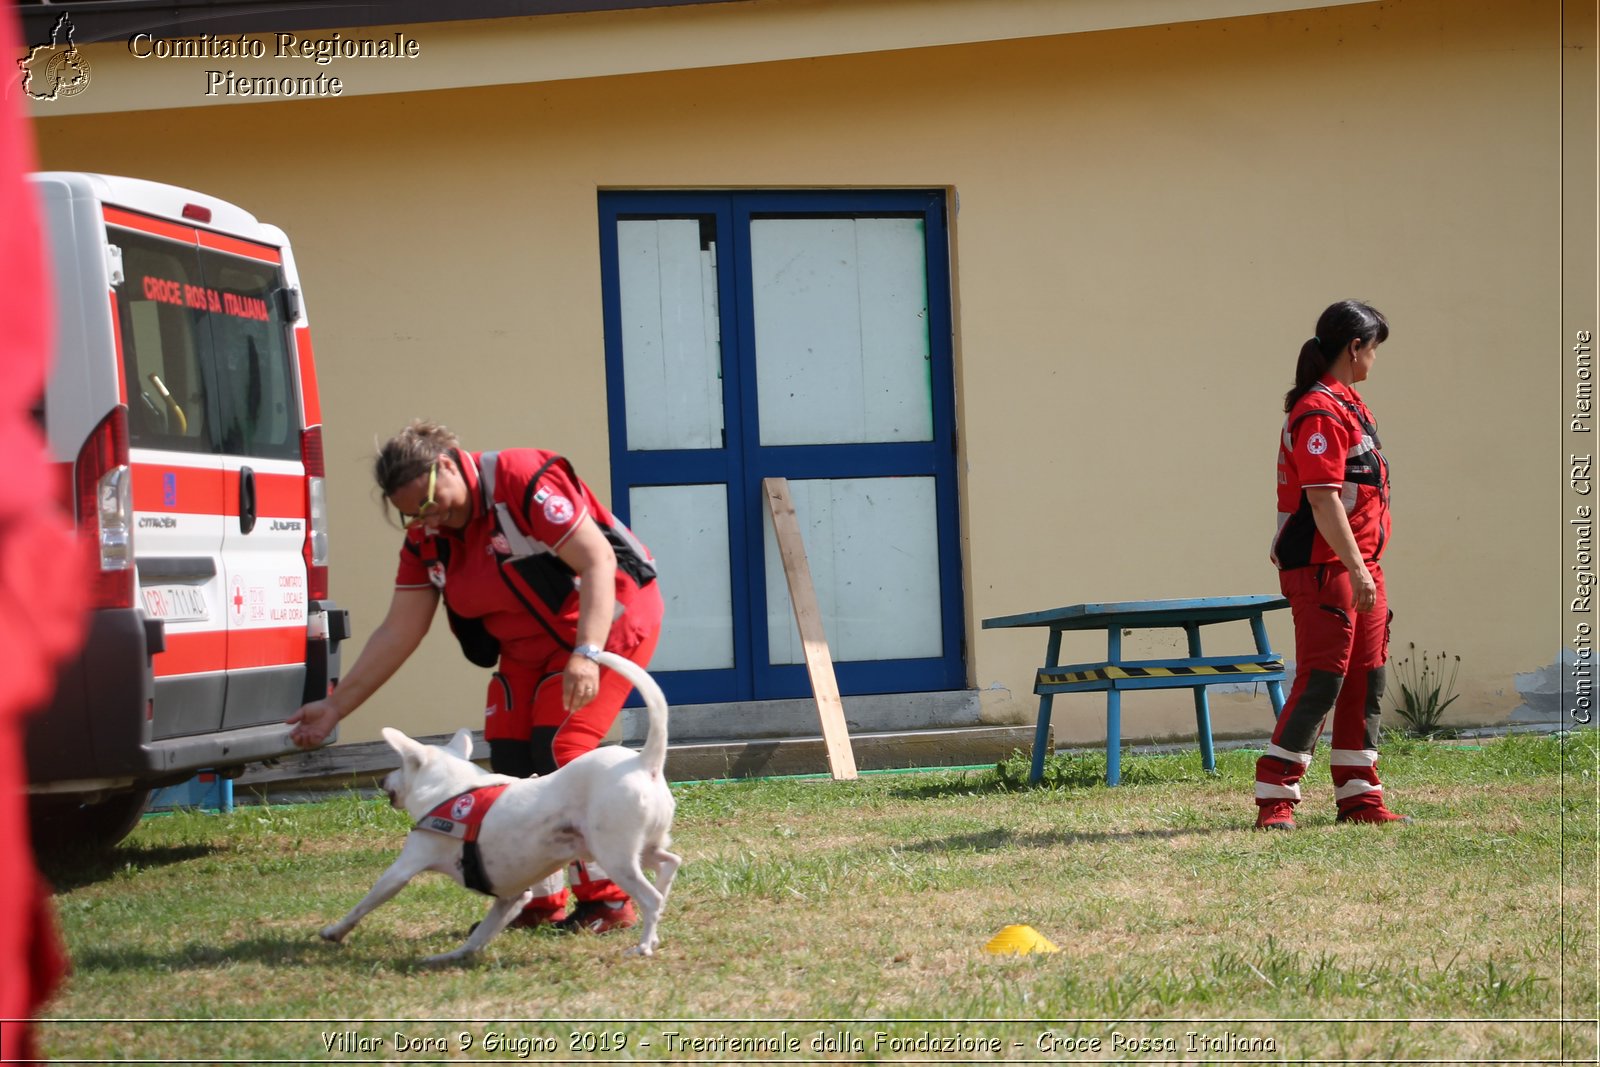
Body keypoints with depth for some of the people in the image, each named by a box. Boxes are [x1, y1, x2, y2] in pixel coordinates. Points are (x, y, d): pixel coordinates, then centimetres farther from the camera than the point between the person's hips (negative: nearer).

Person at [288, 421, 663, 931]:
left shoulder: (525, 482, -25)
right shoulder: (426, 538, -1)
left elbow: (597, 561, -27)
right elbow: (398, 631, 3)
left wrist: (587, 654, -37)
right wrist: (334, 706, -1)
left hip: (609, 618, -8)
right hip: (530, 648, 8)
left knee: (559, 751, -18)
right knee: (508, 752, -3)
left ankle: (608, 902, -12)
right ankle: (540, 901, 8)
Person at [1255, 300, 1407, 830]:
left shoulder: (1347, 405, 17)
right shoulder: (1320, 411, -15)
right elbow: (1322, 498, -21)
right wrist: (1355, 570, -24)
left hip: (1358, 565, 10)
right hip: (1323, 567, -10)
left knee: (1365, 678, 11)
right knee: (1321, 681, -10)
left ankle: (1359, 797, 17)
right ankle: (1274, 799, -5)